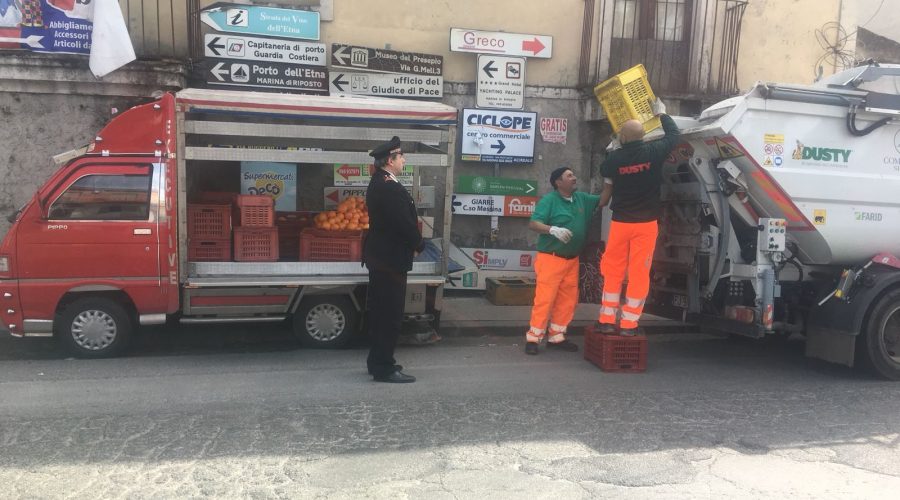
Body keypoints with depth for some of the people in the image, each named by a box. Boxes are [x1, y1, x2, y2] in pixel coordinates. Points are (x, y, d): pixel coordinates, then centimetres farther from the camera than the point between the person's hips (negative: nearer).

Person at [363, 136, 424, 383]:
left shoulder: (378, 183, 11)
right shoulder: (391, 188, -22)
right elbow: (405, 223, -22)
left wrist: (412, 243, 6)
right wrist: (419, 245, -4)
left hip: (380, 256, 11)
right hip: (391, 259, -11)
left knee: (380, 312, 16)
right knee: (391, 315, -3)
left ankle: (377, 361, 26)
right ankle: (384, 368, 4)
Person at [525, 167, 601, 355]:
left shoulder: (581, 198, 12)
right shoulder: (549, 200, -8)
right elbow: (533, 224, -15)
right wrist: (553, 229, -29)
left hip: (572, 260, 7)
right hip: (551, 258, -7)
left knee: (568, 300, 9)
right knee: (544, 299, -9)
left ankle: (556, 337, 19)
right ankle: (533, 338, -2)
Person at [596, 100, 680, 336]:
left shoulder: (614, 158, -7)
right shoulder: (653, 151, -7)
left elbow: (607, 188, 8)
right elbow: (673, 134, 13)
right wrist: (661, 114, 28)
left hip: (620, 222, 0)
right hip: (646, 223, 0)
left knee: (613, 271, 10)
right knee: (639, 273, 3)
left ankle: (607, 320, 11)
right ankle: (628, 324, 4)